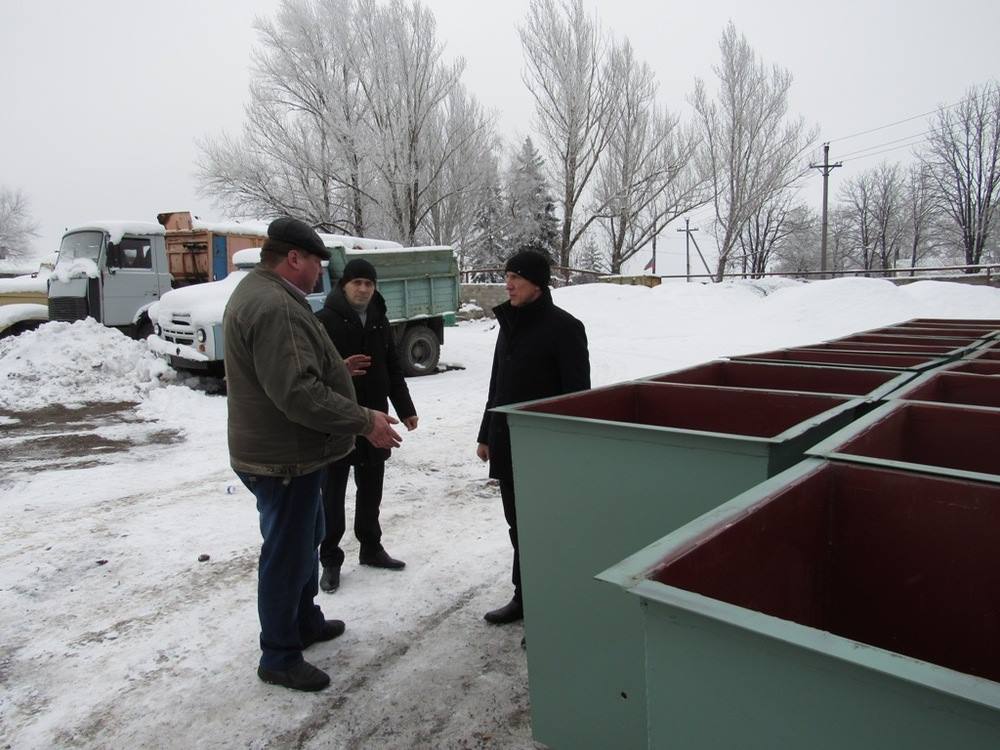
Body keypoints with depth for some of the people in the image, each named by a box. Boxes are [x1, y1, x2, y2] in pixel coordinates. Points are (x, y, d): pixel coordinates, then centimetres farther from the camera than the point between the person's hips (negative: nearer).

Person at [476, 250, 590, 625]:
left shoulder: (564, 327, -11)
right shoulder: (510, 323, 12)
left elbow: (577, 392, -12)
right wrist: (486, 435, 19)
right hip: (507, 443, 8)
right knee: (518, 523, 16)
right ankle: (524, 597, 30)